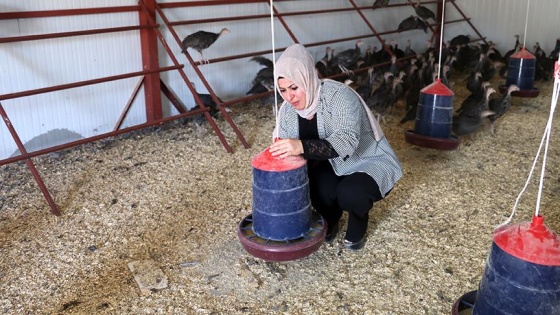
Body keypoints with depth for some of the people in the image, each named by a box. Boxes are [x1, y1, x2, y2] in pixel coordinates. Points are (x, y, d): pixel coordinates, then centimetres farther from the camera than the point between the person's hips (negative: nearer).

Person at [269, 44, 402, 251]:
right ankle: (330, 220, 8)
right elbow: (292, 151, -4)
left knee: (349, 193, -34)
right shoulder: (288, 110, -9)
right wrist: (280, 152, -28)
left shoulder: (339, 95, -28)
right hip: (333, 165, 5)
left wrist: (302, 147, -56)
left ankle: (358, 222, 2)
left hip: (369, 162, -5)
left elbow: (347, 141, -43)